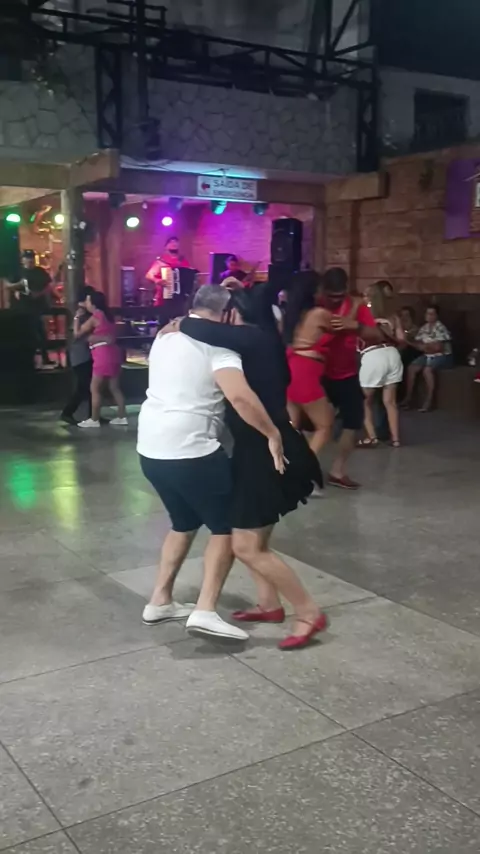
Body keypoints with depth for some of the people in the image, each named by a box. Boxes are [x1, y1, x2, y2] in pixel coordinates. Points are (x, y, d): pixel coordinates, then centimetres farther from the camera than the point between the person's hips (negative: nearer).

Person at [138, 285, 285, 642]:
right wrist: (273, 434, -19)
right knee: (228, 526, 5)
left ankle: (160, 601, 29)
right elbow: (239, 395, -27)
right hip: (190, 451, -8)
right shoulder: (216, 344, -10)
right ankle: (205, 611, -2)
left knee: (185, 522, 25)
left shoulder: (167, 335, 14)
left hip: (151, 447, 8)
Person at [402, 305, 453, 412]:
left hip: (442, 356, -7)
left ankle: (429, 400, -28)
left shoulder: (441, 328, -16)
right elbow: (415, 343, 9)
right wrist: (425, 346, -11)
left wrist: (424, 346, -8)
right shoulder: (423, 328, 7)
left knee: (427, 369, -32)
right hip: (427, 355, 7)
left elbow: (437, 347, -19)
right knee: (412, 368, -12)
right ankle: (408, 397, -6)